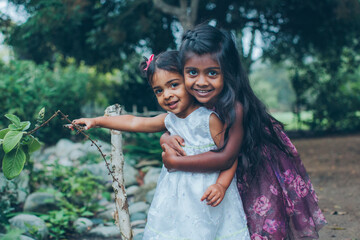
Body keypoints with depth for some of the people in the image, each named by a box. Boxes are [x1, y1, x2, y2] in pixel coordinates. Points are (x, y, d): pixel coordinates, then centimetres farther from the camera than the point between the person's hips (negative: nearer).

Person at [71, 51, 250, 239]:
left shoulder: (210, 119, -14)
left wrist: (221, 185, -27)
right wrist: (96, 121, 15)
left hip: (206, 195, -5)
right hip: (176, 197, 6)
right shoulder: (169, 120, 4)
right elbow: (134, 122, 14)